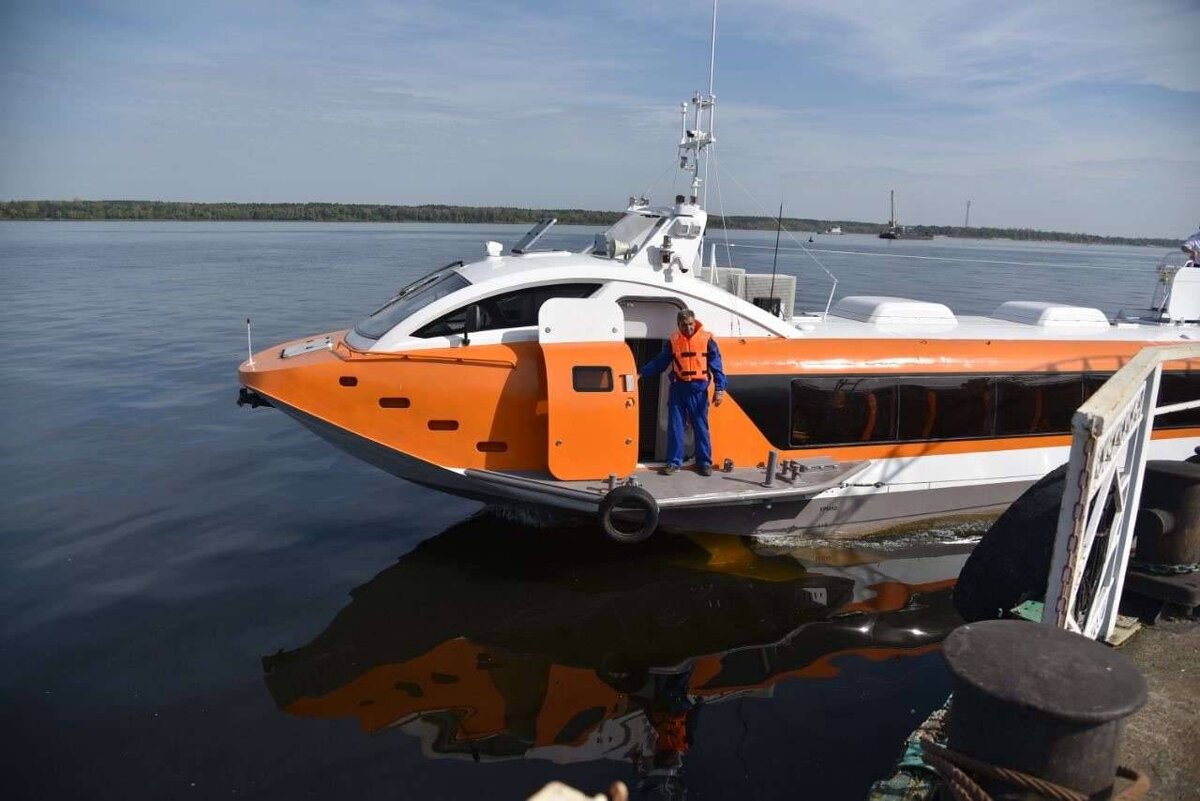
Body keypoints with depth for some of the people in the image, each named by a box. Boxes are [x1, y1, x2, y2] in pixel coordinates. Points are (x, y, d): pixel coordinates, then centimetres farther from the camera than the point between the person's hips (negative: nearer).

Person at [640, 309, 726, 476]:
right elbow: (659, 362, 12)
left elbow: (716, 365, -4)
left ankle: (704, 462, 15)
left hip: (698, 389, -2)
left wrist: (719, 389, -11)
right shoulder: (673, 340, 4)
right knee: (674, 426, 5)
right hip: (678, 388, 2)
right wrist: (642, 373, 6)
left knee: (701, 427, 5)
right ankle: (674, 461, 14)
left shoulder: (707, 339, -4)